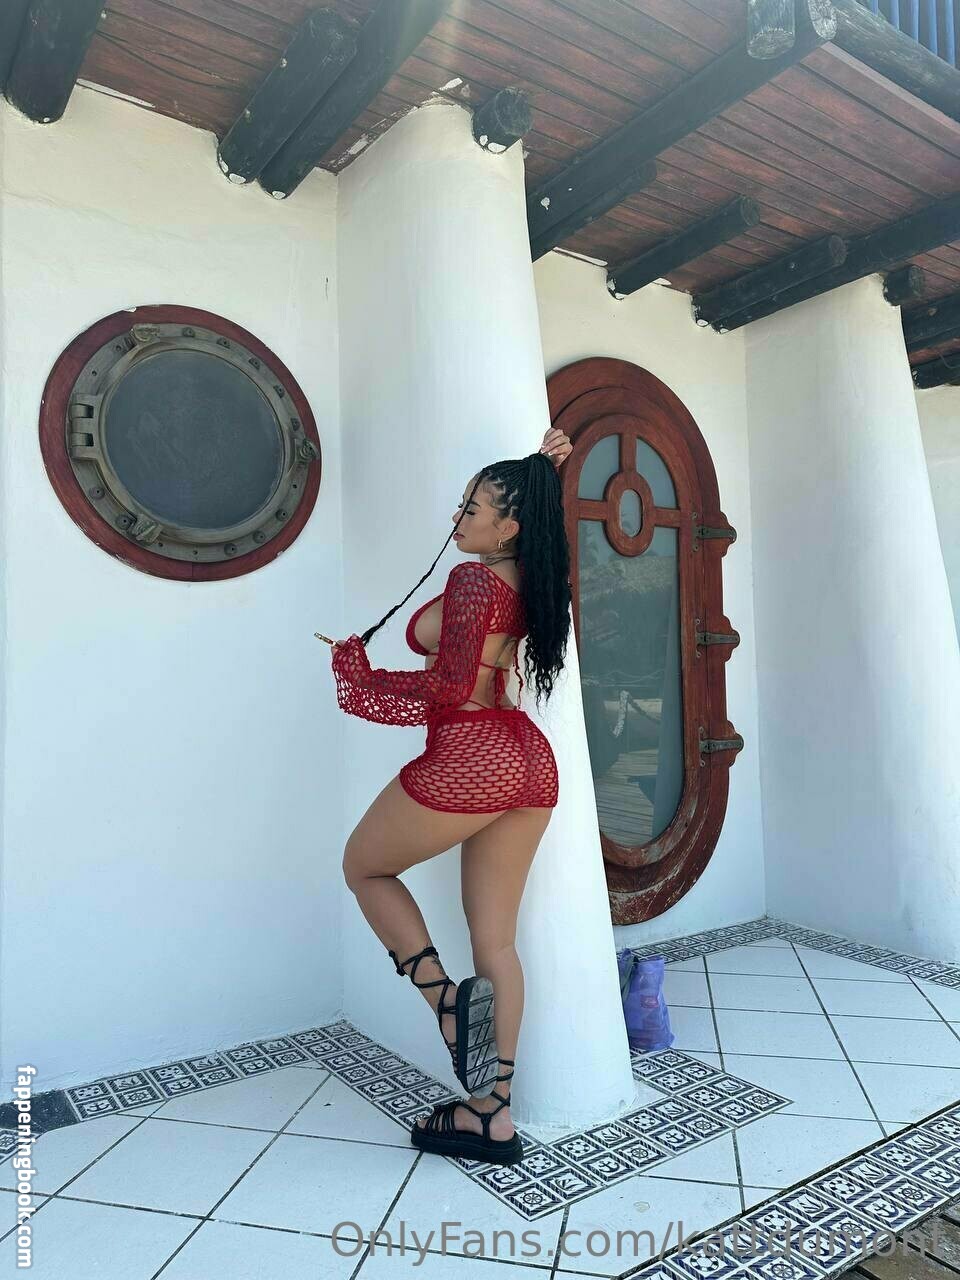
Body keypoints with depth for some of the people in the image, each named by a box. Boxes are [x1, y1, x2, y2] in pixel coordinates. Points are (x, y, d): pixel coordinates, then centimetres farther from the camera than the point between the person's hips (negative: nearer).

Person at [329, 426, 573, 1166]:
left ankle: (448, 999, 3)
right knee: (496, 940, 12)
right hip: (529, 759, 8)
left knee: (364, 867, 17)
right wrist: (544, 467, 31)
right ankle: (493, 1116, 20)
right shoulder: (529, 579, 11)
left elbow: (450, 688, -16)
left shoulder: (474, 579, -12)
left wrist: (360, 676, -5)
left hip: (471, 757, -8)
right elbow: (534, 503, 35)